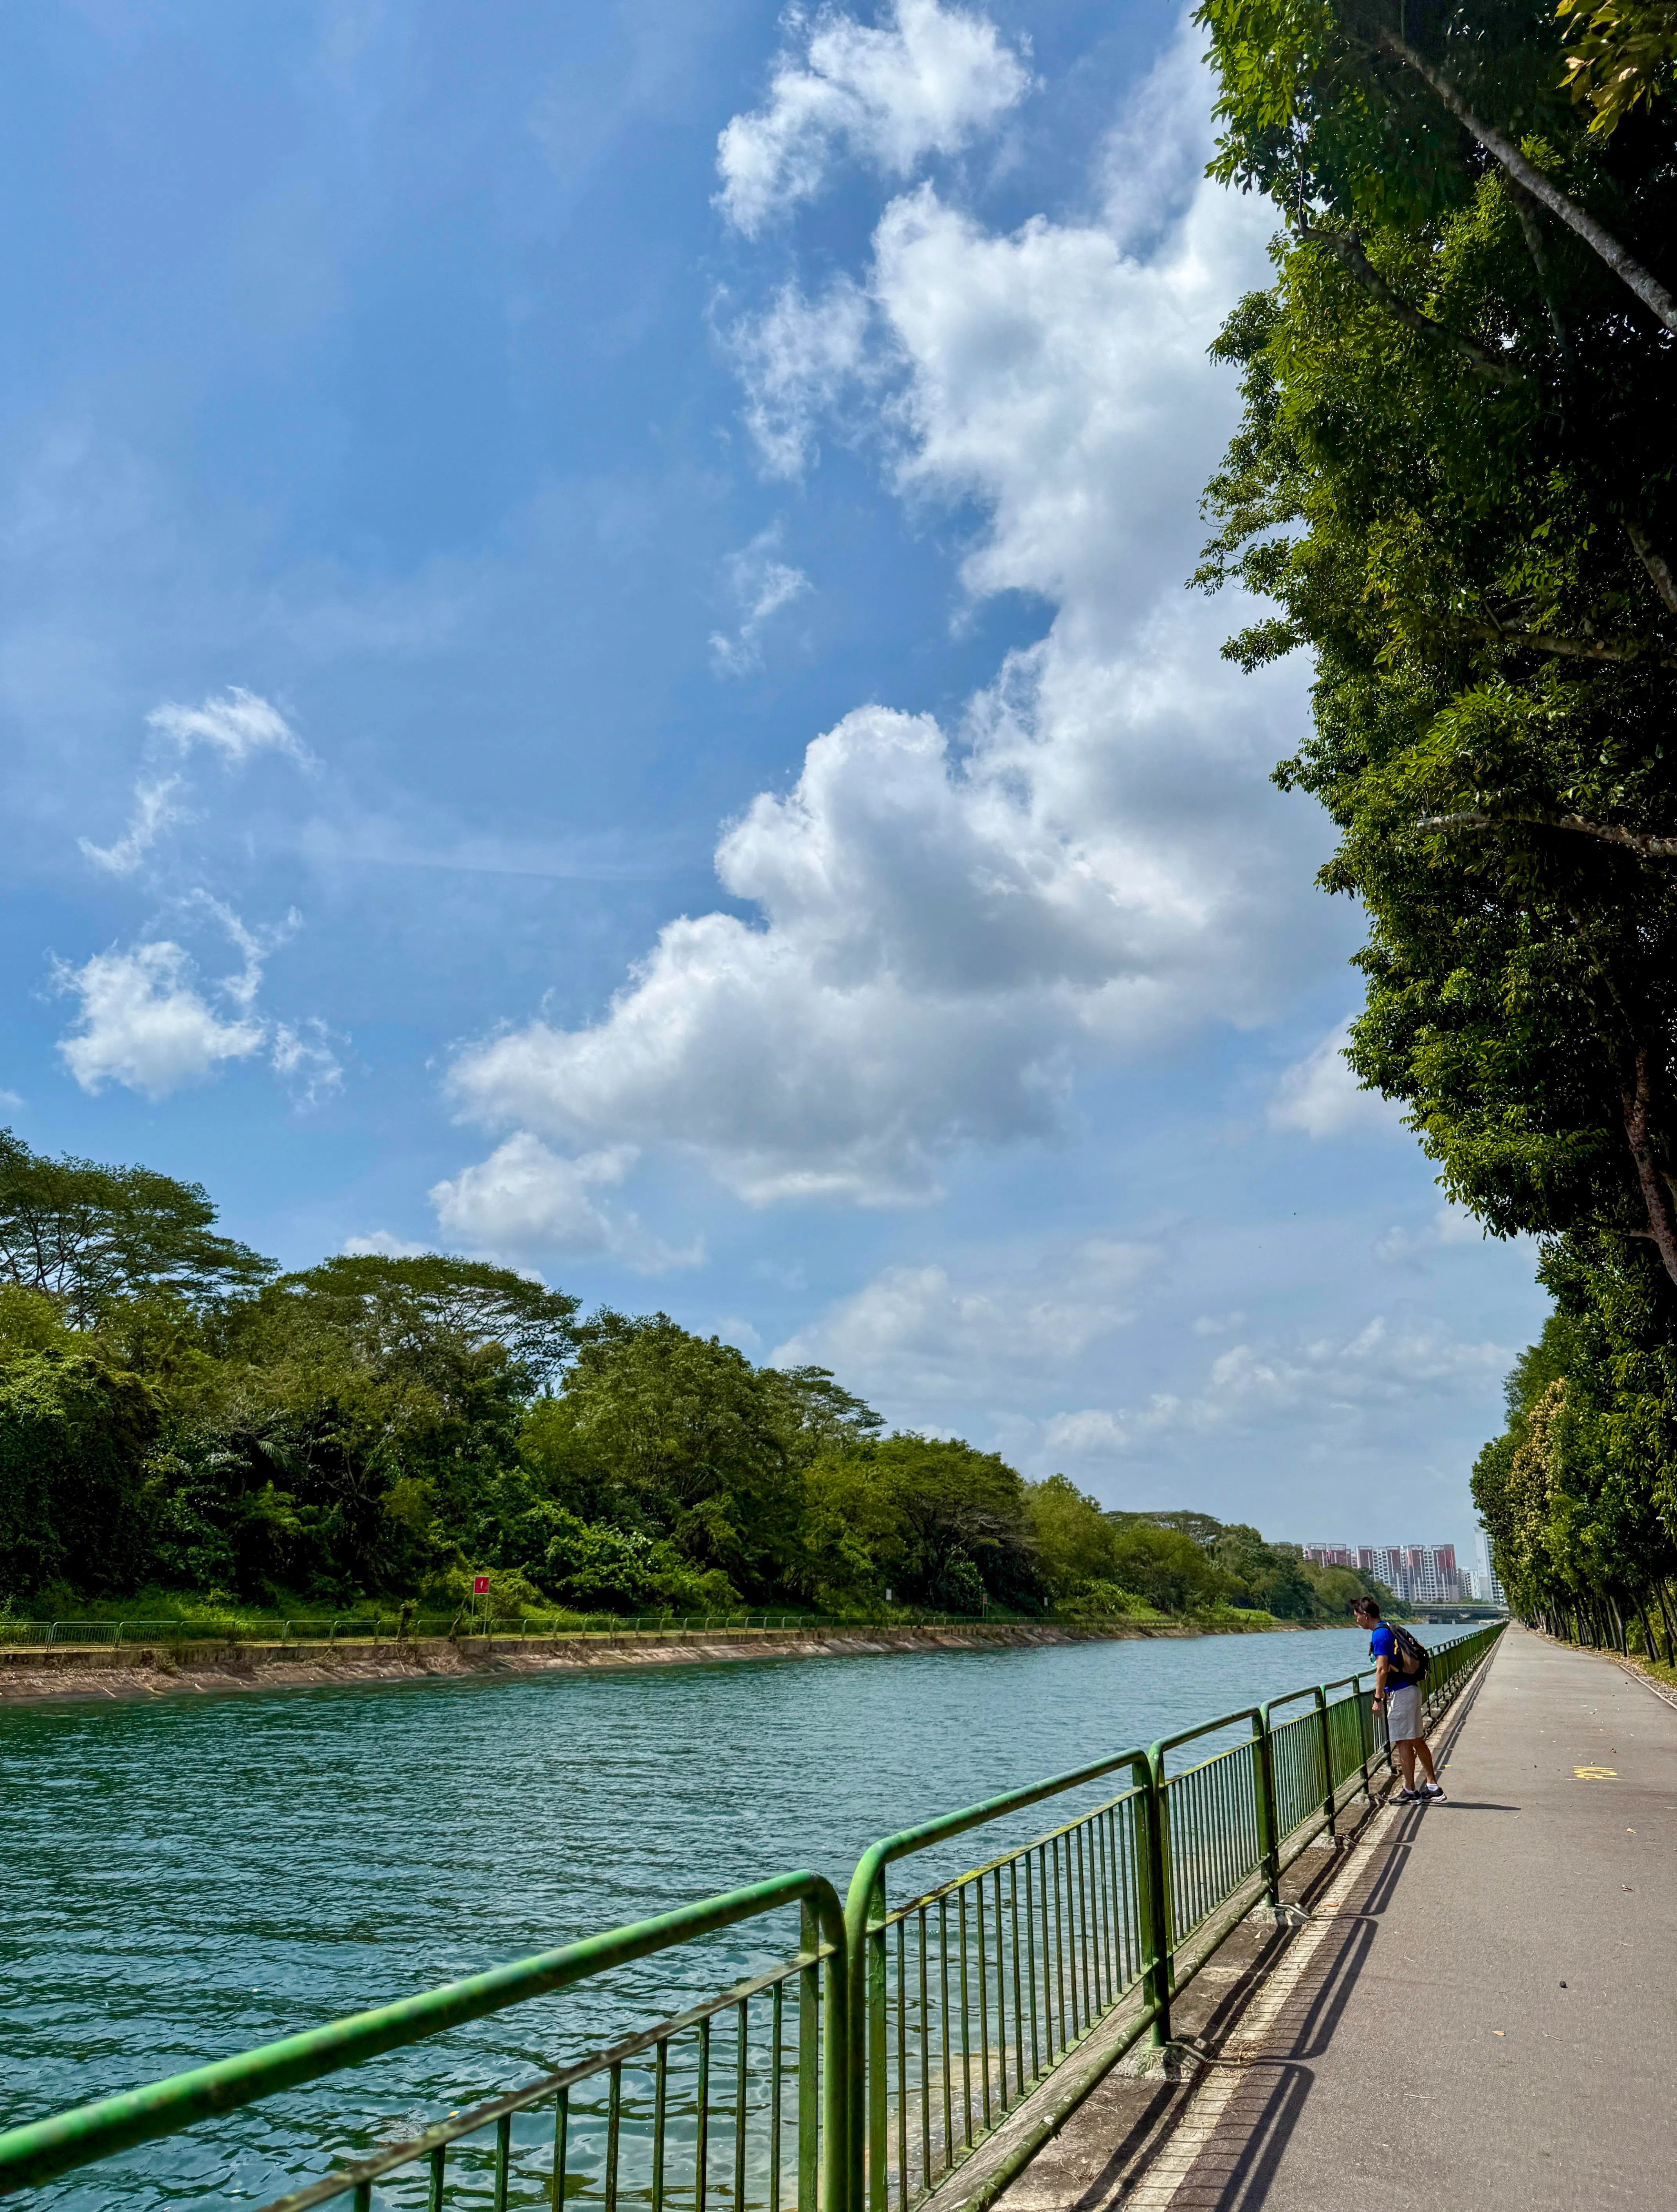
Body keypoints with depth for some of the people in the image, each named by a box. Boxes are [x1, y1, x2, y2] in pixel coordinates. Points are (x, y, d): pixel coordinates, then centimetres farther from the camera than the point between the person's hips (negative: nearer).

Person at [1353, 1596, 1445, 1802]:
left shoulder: (1379, 1635, -14)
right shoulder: (1393, 1629, 15)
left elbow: (1382, 1669, -20)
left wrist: (1378, 1698, -17)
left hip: (1399, 1692, -9)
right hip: (1411, 1688, 9)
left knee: (1403, 1743, -2)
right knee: (1417, 1740, 14)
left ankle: (1410, 1791, 4)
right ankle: (1432, 1786, 18)